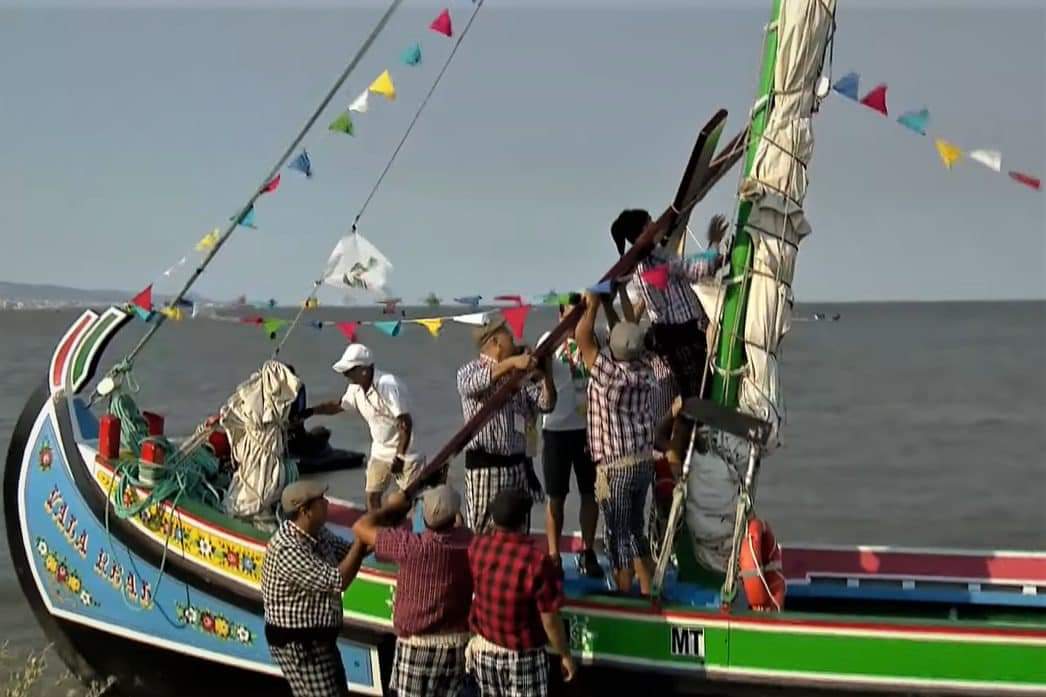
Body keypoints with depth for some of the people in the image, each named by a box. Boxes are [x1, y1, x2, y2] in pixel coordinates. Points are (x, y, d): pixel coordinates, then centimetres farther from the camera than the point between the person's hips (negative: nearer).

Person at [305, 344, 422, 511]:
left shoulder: (388, 385, -27)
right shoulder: (356, 388, -2)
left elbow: (405, 423, -28)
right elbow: (338, 406, 18)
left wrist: (399, 457, -31)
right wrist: (310, 411, 7)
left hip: (405, 452, -8)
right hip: (380, 452, 8)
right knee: (372, 496, 7)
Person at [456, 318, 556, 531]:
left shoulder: (520, 375, 15)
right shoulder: (471, 370, -3)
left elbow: (546, 405, 9)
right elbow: (472, 384, -28)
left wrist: (546, 375, -8)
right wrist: (511, 363, -34)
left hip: (516, 464, 7)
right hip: (484, 465, -6)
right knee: (482, 532, -5)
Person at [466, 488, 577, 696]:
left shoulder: (476, 547, -13)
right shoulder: (537, 561, -27)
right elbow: (550, 619, -19)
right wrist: (565, 655, -4)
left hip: (483, 649, 5)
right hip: (523, 656, -5)